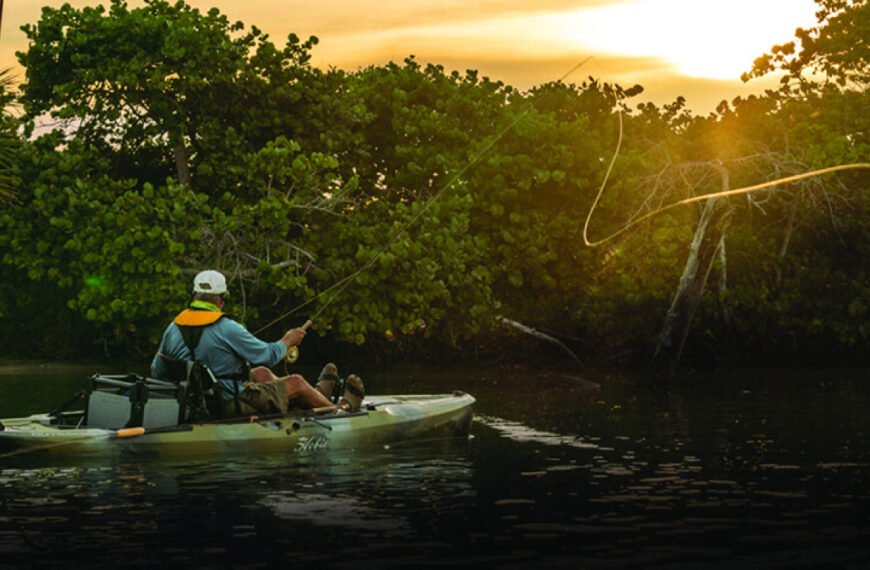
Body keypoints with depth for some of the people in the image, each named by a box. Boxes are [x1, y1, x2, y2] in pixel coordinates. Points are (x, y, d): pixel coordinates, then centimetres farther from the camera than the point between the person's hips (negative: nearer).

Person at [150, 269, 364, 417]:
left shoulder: (173, 328, -3)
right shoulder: (226, 328, -23)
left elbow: (157, 371, 4)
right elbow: (268, 355, -14)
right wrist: (287, 341, 8)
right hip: (232, 405, -8)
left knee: (261, 373, 29)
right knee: (296, 382, 12)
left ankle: (317, 395, 49)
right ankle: (341, 409, 37)